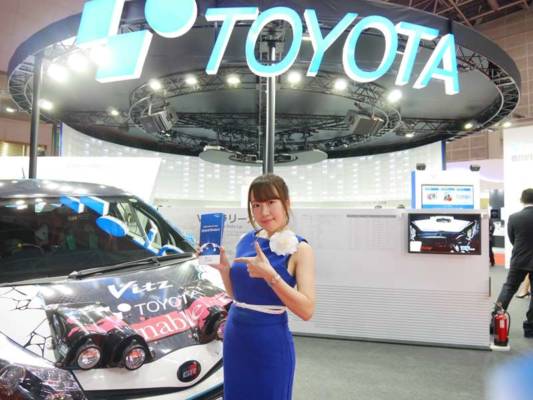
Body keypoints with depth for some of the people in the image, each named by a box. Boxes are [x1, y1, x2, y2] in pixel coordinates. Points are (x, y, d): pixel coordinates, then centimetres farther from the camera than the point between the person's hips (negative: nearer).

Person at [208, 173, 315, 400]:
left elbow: (307, 310, -18)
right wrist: (223, 268, -7)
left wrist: (270, 275, -27)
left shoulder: (298, 249, -13)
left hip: (271, 342, -5)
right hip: (234, 338, 5)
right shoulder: (246, 240, 3)